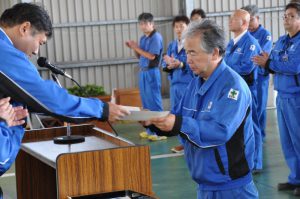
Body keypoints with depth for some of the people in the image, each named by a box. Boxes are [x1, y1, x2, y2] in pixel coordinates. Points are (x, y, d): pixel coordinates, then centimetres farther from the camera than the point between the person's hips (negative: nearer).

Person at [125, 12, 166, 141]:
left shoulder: (156, 37, -11)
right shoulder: (143, 38, 13)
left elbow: (151, 56, -17)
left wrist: (137, 48, -13)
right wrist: (133, 48, 0)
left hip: (152, 72, -8)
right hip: (143, 71, 9)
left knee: (154, 101, -7)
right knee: (146, 102, 12)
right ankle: (151, 129, 19)